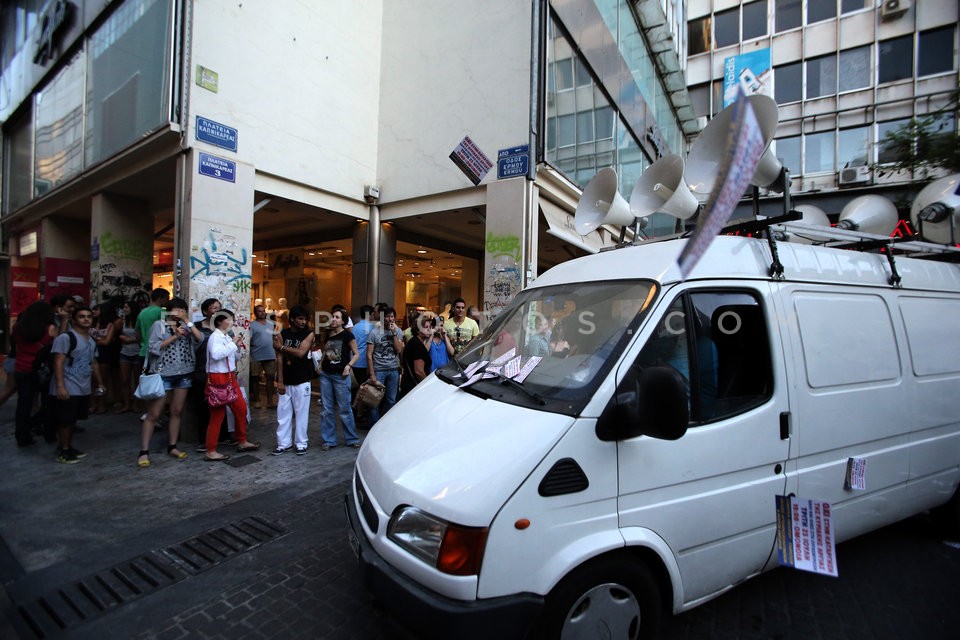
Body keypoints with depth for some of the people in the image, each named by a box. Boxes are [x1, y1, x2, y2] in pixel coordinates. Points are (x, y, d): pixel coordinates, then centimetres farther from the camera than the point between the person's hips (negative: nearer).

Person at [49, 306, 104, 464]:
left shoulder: (91, 341, 14)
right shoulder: (65, 337, -12)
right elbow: (58, 362, -17)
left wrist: (100, 383, 23)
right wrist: (60, 386, -23)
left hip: (84, 389, 8)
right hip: (68, 389, -7)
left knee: (73, 420, 16)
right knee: (65, 421, 0)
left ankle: (68, 447, 28)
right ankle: (63, 452, 12)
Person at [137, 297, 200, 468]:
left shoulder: (185, 326, 11)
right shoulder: (158, 325, -1)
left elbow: (199, 338, -6)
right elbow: (153, 348, -11)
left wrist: (187, 321, -9)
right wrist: (175, 336, -16)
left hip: (184, 374, 4)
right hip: (163, 375, -4)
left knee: (177, 412, 11)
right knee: (153, 414, -1)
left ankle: (172, 447, 21)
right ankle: (143, 452, 7)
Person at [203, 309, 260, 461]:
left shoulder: (227, 337, 10)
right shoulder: (215, 336, -13)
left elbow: (234, 357, 20)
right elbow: (216, 354, -32)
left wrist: (237, 346, 3)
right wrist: (232, 344, -22)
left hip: (230, 377, 9)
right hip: (218, 378, -9)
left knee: (241, 408, 14)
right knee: (217, 414, -1)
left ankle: (242, 442, 27)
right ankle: (211, 452, 10)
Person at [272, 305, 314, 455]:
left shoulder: (309, 334, -3)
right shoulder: (282, 334, 2)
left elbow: (300, 353, -18)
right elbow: (279, 358, -2)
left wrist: (281, 347, -6)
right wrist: (280, 381, -6)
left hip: (301, 382, -2)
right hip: (285, 381, 2)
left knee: (301, 413, 4)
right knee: (283, 413, 7)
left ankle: (301, 443, 15)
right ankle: (283, 443, 18)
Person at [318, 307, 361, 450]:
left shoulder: (347, 335, -6)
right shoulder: (327, 334, 9)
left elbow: (356, 354, -4)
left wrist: (348, 366, -17)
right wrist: (320, 365, 9)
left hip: (340, 375, -5)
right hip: (325, 374, 5)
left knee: (344, 409, 2)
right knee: (327, 409, 8)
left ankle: (352, 439, 16)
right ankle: (328, 440, 18)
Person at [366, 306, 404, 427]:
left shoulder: (398, 331, 4)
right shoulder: (374, 332, -5)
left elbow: (399, 350, -6)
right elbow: (369, 355, -5)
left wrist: (394, 333, -13)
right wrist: (372, 374, -11)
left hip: (394, 370, 3)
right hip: (378, 370, -3)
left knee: (391, 400, 10)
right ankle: (374, 427, 14)